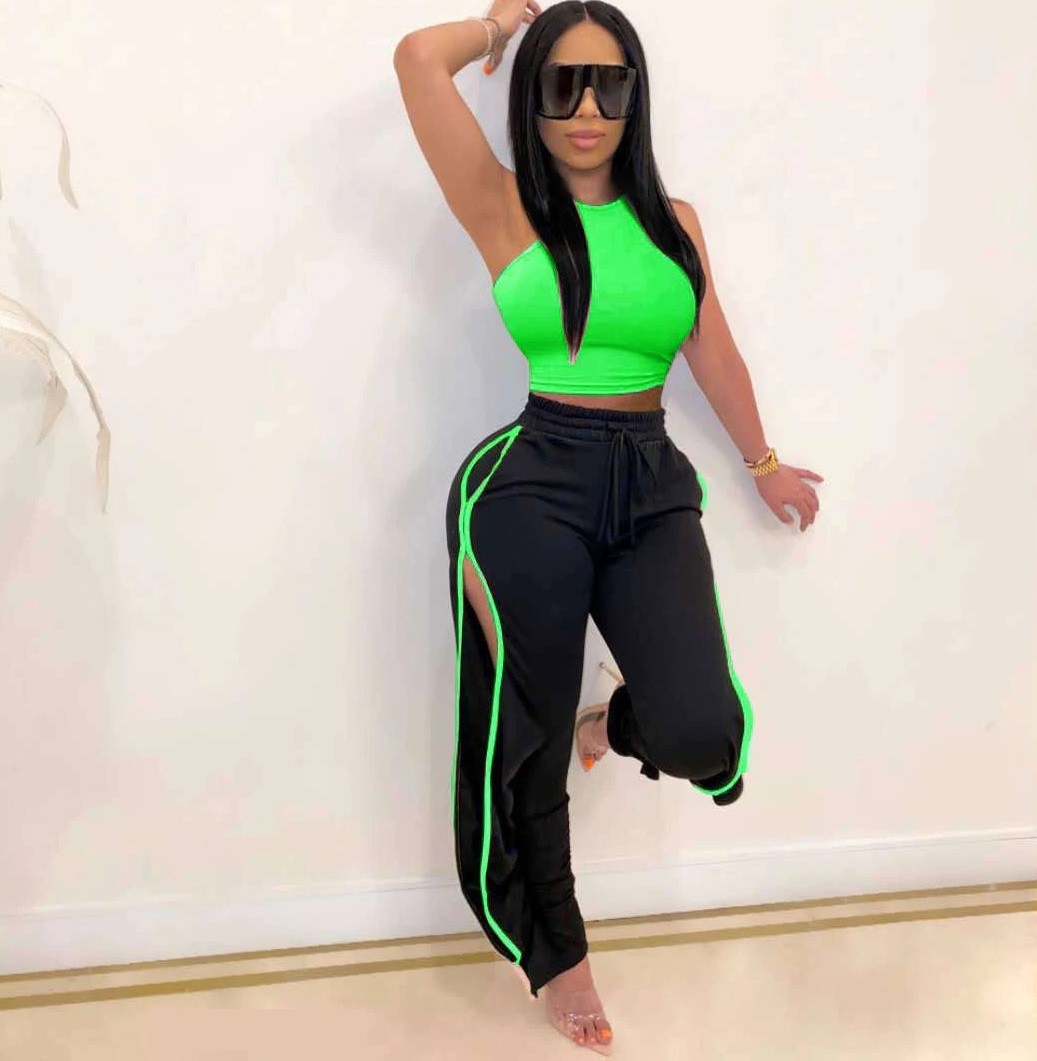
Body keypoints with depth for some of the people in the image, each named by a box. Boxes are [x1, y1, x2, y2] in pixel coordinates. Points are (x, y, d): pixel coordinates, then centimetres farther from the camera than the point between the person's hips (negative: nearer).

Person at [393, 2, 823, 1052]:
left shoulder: (674, 219, 12)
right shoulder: (505, 208, 0)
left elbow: (714, 353, 21)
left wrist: (762, 462, 29)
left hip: (653, 489, 3)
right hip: (531, 484, -3)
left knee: (703, 738, -16)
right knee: (524, 744, 7)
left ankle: (615, 723, 25)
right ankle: (555, 954, 35)